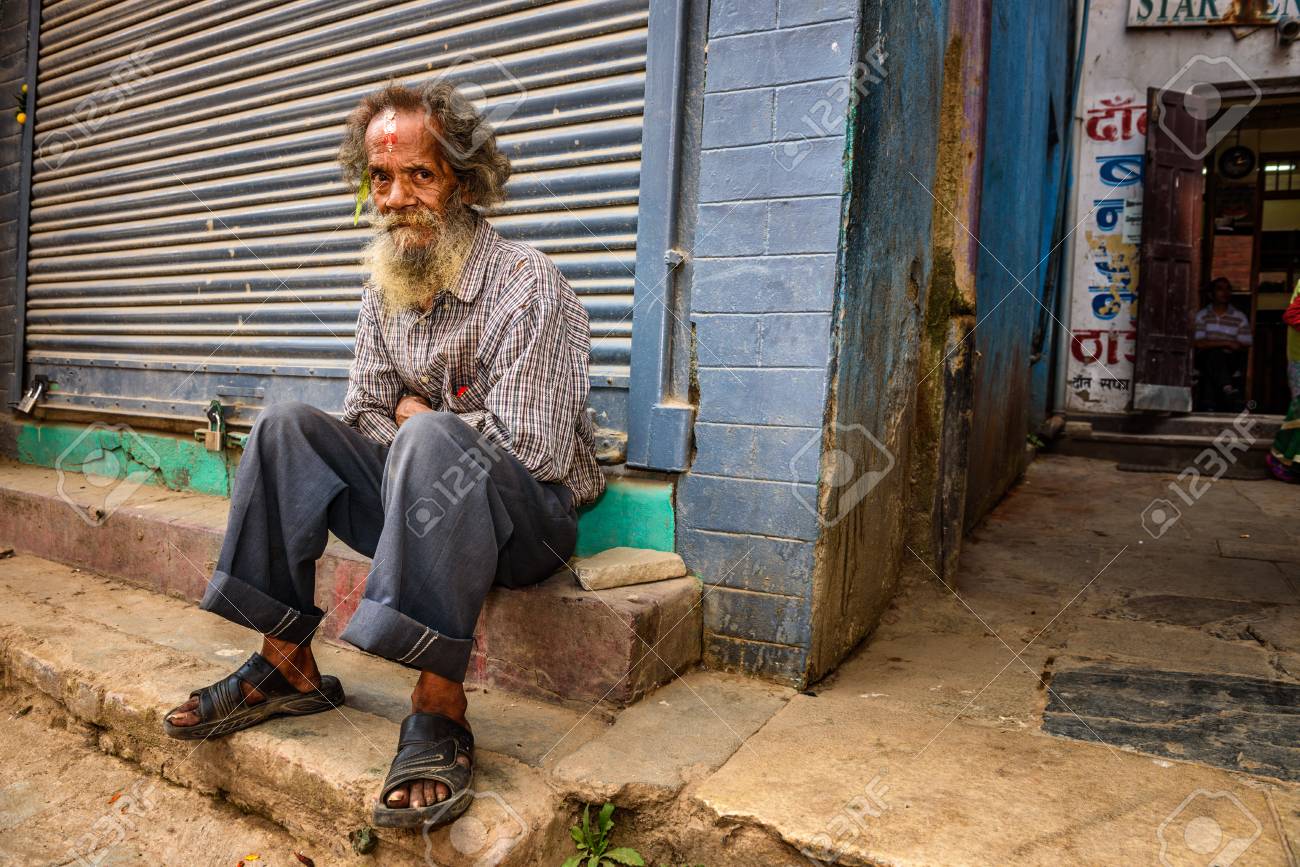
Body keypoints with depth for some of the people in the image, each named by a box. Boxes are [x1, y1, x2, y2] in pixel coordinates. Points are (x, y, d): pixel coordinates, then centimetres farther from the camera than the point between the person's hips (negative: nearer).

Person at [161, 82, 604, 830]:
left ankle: (440, 711, -31)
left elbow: (527, 448, -23)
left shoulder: (527, 285, -16)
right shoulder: (386, 288, 6)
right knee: (288, 427, -4)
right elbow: (366, 417, 10)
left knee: (430, 441, -35)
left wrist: (419, 418, -8)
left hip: (534, 515, -7)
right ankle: (287, 665, -5)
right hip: (429, 507, 7)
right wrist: (419, 438, -11)